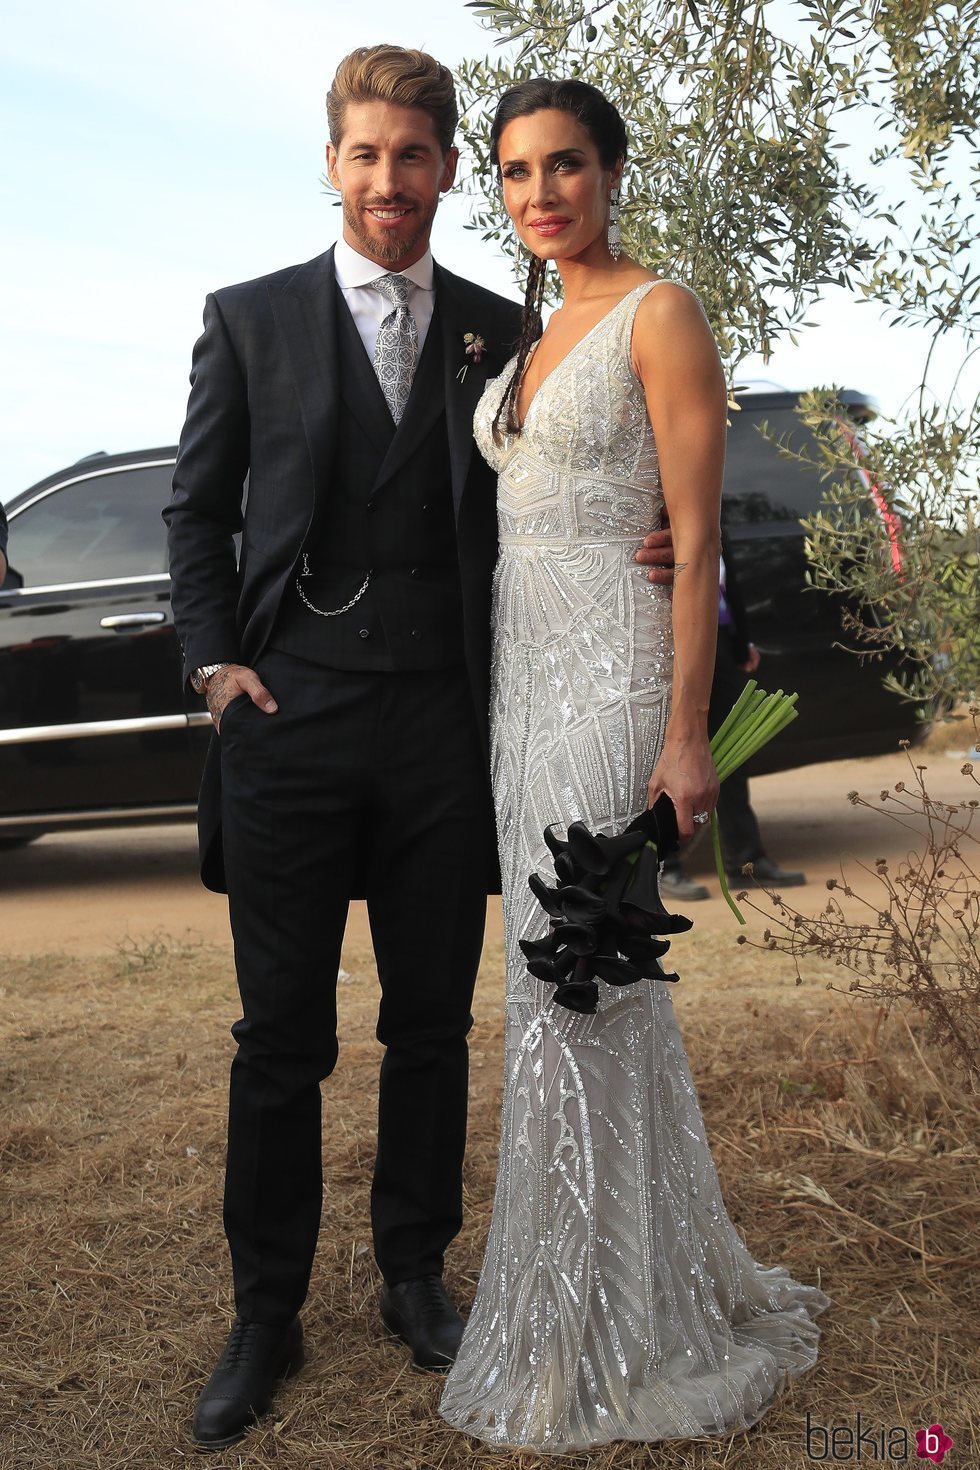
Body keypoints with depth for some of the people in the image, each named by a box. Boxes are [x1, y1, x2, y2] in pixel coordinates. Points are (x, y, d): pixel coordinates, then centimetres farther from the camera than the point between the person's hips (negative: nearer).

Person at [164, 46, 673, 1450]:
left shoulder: (500, 331, 10)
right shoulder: (251, 318, 7)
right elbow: (198, 508, 8)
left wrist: (629, 548, -6)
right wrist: (216, 659, -4)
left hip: (442, 727, 2)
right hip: (289, 718, -1)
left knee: (432, 1026, 11)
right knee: (281, 1036, 5)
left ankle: (416, 1277, 30)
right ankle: (266, 1313, 22)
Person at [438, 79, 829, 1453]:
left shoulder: (661, 315, -7)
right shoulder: (525, 335, 17)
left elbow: (697, 538, -13)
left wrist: (687, 736, -18)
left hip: (614, 683, -8)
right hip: (527, 681, 8)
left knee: (576, 991, -5)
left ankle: (585, 1350, 12)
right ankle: (655, 1278, 32)